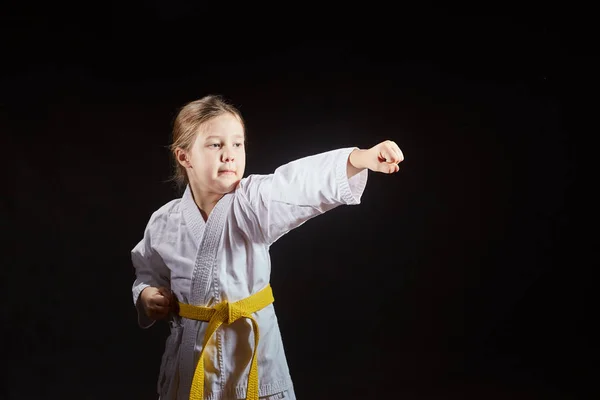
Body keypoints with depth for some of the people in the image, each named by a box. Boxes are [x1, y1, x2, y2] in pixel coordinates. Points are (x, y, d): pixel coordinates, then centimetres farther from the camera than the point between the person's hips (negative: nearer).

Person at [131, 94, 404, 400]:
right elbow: (149, 273, 15)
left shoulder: (254, 203, -13)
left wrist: (360, 158, -50)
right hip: (190, 354, 2)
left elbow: (299, 185, -33)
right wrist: (146, 296, -8)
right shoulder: (164, 222, -5)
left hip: (252, 349, -2)